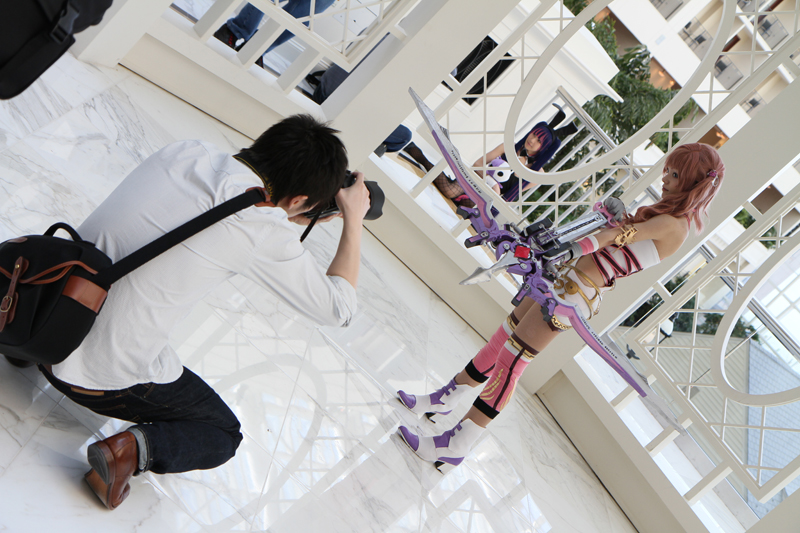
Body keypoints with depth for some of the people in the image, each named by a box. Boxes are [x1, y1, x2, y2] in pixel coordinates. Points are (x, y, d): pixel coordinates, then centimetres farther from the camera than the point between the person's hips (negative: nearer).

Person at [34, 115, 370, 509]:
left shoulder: (183, 152, -3)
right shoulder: (263, 231, -20)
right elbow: (337, 309, -7)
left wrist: (288, 219, 15)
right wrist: (353, 220, 3)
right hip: (105, 376, -6)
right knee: (224, 435, 19)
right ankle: (134, 447, -6)